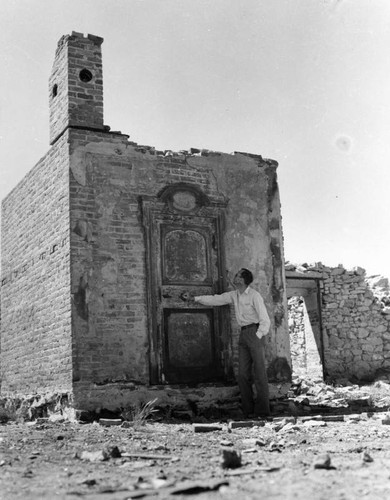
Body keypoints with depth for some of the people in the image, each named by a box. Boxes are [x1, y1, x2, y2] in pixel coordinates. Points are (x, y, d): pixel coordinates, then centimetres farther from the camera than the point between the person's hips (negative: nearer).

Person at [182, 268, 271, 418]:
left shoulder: (254, 296, -10)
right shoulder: (234, 295, 11)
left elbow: (265, 320, -10)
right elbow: (215, 299, 18)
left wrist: (258, 337, -13)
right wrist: (194, 298, 15)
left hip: (255, 331, -7)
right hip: (243, 333, 7)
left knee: (259, 372, -6)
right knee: (243, 375, 3)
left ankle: (262, 410, -3)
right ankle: (248, 409, 8)